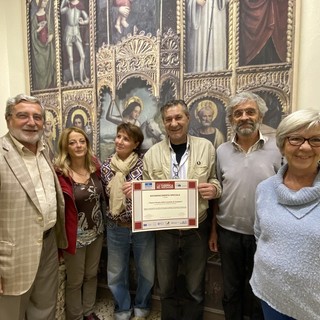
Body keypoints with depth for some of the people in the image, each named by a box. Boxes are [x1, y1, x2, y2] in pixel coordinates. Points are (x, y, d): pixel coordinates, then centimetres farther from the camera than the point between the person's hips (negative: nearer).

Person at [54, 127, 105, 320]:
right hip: (76, 235, -5)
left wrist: (102, 225, 8)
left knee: (92, 275, 22)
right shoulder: (60, 173, -20)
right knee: (75, 281, 16)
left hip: (96, 231, 5)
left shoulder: (95, 166, -3)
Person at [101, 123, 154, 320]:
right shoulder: (106, 166, -1)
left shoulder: (144, 164, -12)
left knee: (147, 272, 17)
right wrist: (109, 215, 0)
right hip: (116, 228, 2)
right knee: (116, 274, 18)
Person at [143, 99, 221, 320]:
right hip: (165, 231, 1)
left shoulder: (206, 147, -3)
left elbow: (216, 180, 3)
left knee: (195, 290, 19)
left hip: (196, 230, 0)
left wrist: (214, 188, -19)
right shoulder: (152, 154, -3)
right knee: (167, 288, 22)